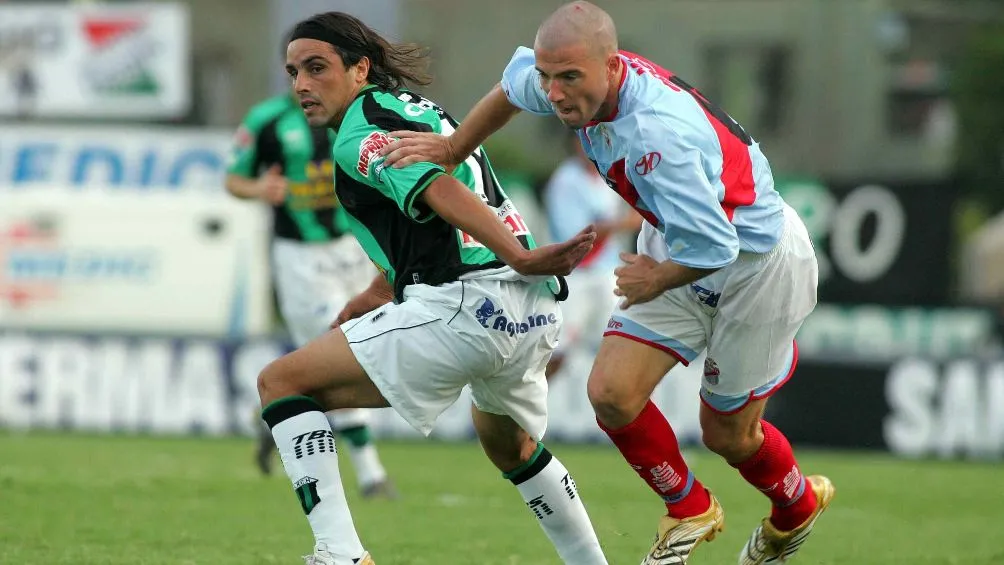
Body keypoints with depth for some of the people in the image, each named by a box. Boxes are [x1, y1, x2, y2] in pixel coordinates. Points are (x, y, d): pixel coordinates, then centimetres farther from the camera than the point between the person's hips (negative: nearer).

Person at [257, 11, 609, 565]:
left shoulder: (359, 136, -7)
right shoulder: (413, 107, 22)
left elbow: (438, 190, -24)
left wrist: (519, 258, -34)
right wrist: (379, 291, 37)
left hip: (467, 307, -9)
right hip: (536, 312, 9)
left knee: (281, 382, -2)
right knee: (509, 444, 38)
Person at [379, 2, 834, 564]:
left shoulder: (657, 133, -41)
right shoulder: (581, 82, -14)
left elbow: (713, 247, -38)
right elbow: (513, 86, 12)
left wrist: (655, 280, -19)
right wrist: (452, 148, 13)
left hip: (756, 262, -7)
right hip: (681, 246, 7)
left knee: (727, 433, 8)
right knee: (611, 392, -6)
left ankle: (798, 507, 42)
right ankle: (689, 512, 21)